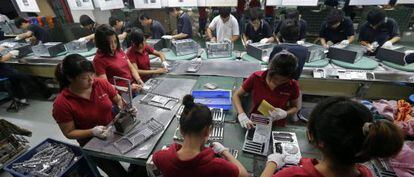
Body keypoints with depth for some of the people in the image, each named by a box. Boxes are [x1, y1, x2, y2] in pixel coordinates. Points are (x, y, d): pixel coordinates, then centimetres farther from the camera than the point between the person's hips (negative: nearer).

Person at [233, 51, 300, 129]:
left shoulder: (293, 85, -10)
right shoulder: (256, 77, -13)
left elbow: (295, 107, 6)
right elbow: (236, 95, -7)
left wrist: (285, 114, -15)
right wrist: (242, 115, -22)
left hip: (277, 128, 1)